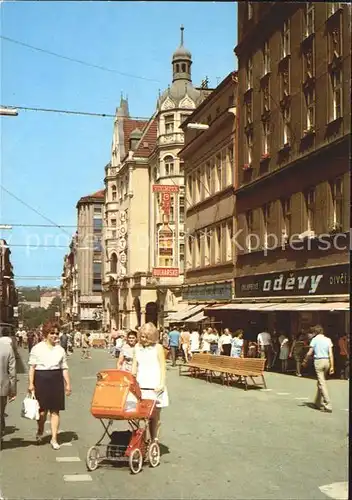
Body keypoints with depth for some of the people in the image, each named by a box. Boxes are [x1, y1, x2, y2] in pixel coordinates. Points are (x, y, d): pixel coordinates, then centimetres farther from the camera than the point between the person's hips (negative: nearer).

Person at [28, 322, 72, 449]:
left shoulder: (60, 349, 11)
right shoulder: (37, 348, 1)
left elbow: (64, 368, 12)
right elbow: (32, 367, -1)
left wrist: (68, 384, 7)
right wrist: (31, 384, -8)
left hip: (56, 380, 3)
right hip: (41, 380, -3)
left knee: (55, 410, 3)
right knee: (42, 410, -1)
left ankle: (54, 438, 12)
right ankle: (40, 431, 30)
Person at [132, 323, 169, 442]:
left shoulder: (158, 348, -3)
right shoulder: (137, 347, 8)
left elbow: (163, 367, -4)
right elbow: (134, 366, 13)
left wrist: (162, 384, -13)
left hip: (155, 387, -3)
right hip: (141, 386, 3)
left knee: (155, 415, 2)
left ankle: (154, 440, 10)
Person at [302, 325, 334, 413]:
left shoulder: (315, 339, -3)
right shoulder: (328, 340, 8)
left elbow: (309, 353, -5)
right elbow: (331, 354, 2)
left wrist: (305, 361, 11)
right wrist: (331, 366, 2)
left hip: (318, 361, -5)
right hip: (327, 361, 5)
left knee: (322, 383, -4)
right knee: (321, 382, 19)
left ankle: (328, 405, -10)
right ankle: (318, 403, 28)